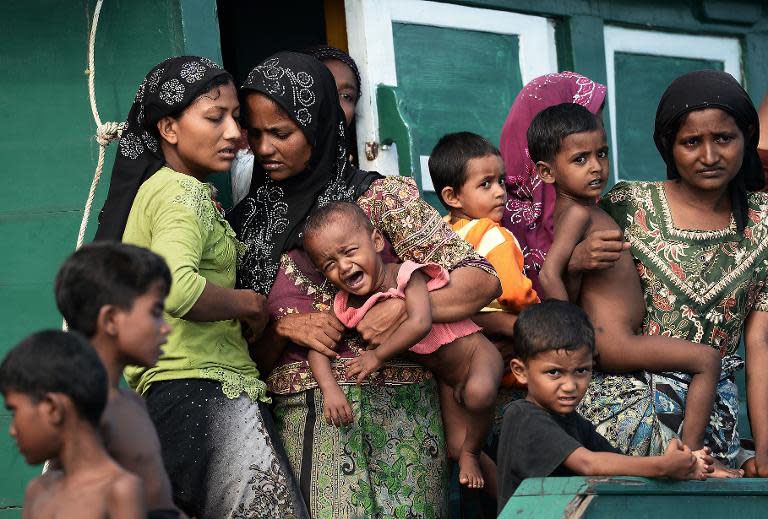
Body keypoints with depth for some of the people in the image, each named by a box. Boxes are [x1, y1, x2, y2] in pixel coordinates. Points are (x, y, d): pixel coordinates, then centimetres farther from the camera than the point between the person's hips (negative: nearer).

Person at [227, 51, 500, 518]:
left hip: (390, 412, -3)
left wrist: (407, 306, -21)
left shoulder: (381, 197, 2)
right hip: (295, 421, 3)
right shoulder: (250, 221, 13)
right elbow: (246, 352, 13)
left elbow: (483, 279, -5)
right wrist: (283, 328, -8)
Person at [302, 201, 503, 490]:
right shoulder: (345, 306, -8)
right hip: (445, 378, 6)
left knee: (478, 393, -38)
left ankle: (471, 453, -11)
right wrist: (330, 390, -30)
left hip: (474, 353, -6)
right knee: (456, 448, 2)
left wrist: (379, 355, -33)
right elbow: (317, 347, -12)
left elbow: (420, 323, -39)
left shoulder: (406, 275, -24)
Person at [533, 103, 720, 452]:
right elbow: (549, 276, -28)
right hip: (612, 341, -11)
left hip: (612, 339, 11)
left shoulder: (588, 210, 12)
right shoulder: (576, 213, -18)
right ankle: (691, 451, -12)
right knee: (706, 359, -10)